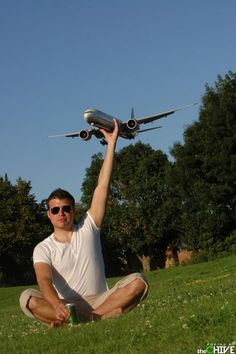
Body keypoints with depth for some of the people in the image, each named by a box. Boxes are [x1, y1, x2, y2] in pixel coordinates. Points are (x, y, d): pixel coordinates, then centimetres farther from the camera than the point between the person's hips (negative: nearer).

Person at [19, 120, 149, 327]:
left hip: (99, 300, 1)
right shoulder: (43, 248, 3)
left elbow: (102, 187, 1)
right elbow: (44, 280, -17)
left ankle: (94, 317, -36)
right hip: (66, 305, -1)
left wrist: (111, 143, -3)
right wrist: (57, 305, -40)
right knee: (28, 299, -31)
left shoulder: (88, 228, 8)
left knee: (138, 282, -24)